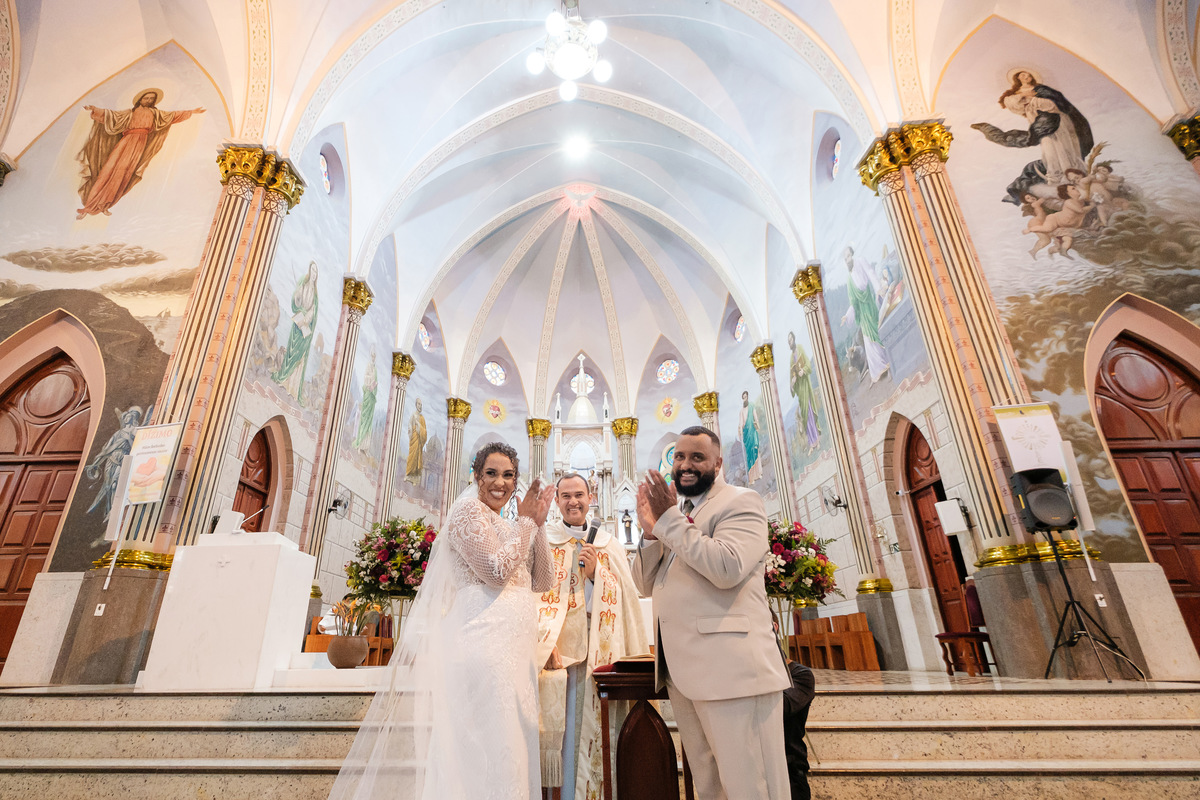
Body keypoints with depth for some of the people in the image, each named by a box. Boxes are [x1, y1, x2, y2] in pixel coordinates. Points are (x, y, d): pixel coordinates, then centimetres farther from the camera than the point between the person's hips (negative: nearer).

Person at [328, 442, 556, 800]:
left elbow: (543, 580, 13)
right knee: (491, 739, -7)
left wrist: (538, 524, 4)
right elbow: (497, 572, -17)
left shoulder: (507, 526, 19)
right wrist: (526, 522, -8)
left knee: (513, 741, 12)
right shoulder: (468, 509, -6)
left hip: (514, 645, 9)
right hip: (486, 636, -9)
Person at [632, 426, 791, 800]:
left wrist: (668, 520, -17)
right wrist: (650, 530, -5)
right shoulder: (672, 512, 18)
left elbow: (728, 569, -22)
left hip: (732, 668, -7)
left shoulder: (741, 502, -4)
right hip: (680, 670, 8)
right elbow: (646, 584, 12)